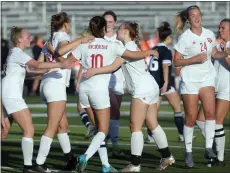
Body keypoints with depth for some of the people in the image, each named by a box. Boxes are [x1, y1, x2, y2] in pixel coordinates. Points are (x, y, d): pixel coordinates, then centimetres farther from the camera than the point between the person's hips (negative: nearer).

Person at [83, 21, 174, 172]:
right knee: (153, 125, 14)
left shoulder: (128, 47, -9)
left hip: (142, 89, -10)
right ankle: (167, 156, 17)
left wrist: (94, 71, -13)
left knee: (135, 126, -9)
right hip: (151, 87, 10)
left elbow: (114, 67, -13)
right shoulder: (133, 46, 20)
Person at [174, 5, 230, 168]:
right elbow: (177, 61, -8)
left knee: (210, 112, -14)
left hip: (207, 77, 3)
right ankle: (188, 152, 11)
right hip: (190, 80, -3)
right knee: (191, 118, -1)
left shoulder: (210, 34, 4)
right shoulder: (185, 37, -8)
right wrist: (195, 59, -20)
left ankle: (209, 148, -10)